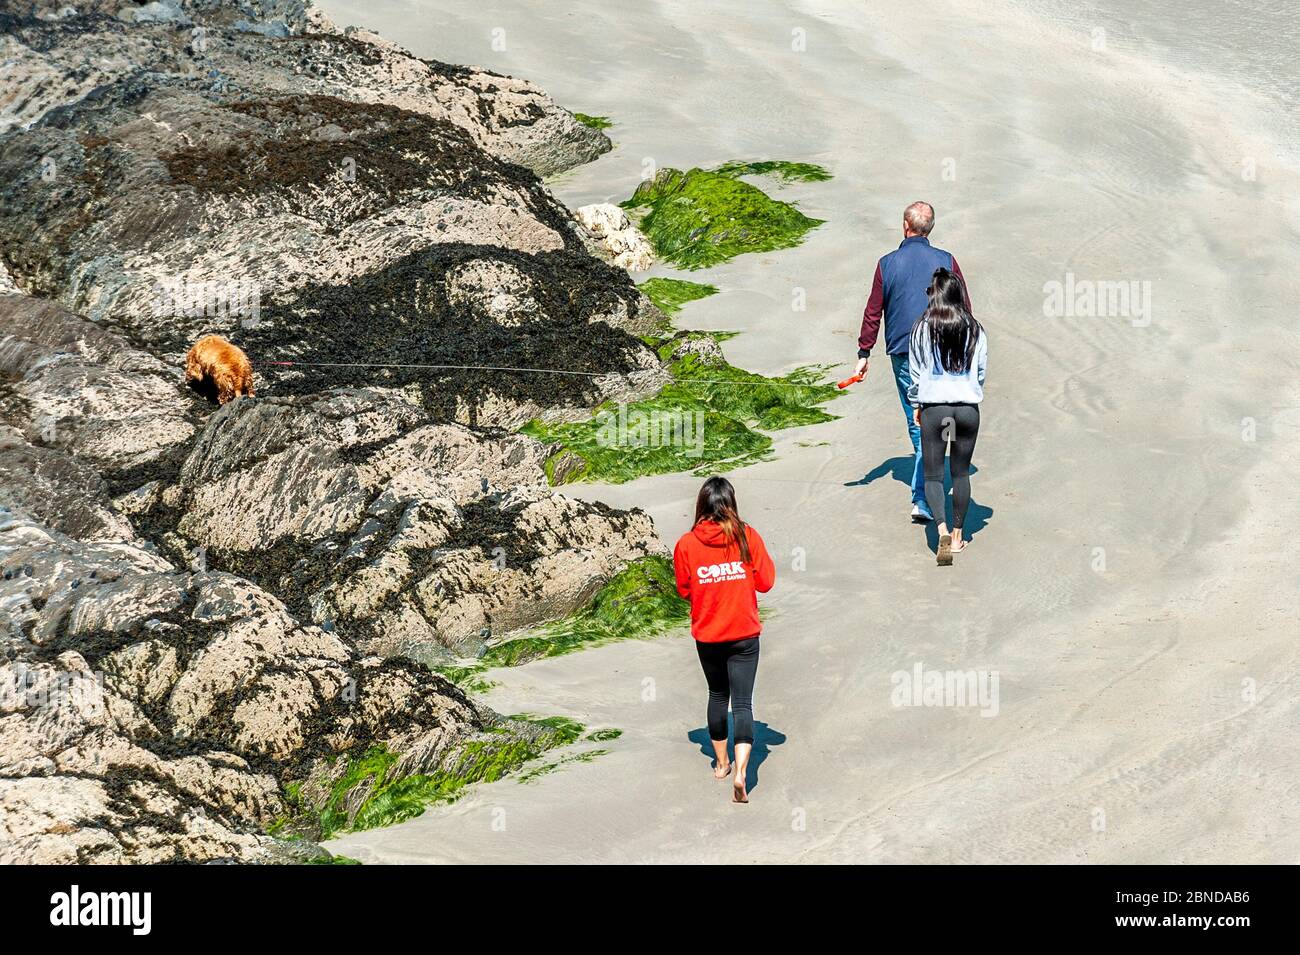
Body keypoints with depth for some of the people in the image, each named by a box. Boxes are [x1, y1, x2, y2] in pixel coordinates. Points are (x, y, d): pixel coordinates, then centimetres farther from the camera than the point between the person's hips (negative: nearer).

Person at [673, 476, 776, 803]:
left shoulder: (686, 543, -8)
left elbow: (684, 590, 2)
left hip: (707, 635, 2)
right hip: (744, 633, -2)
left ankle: (721, 763, 34)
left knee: (717, 694, 22)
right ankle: (740, 772, -18)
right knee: (742, 702, -2)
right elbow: (765, 582, -4)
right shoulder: (747, 536, -10)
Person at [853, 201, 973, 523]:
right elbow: (964, 309, 5)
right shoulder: (946, 261, 0)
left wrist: (864, 354, 9)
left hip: (902, 353, 0)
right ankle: (922, 498, -8)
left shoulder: (888, 264, -1)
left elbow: (873, 312, 2)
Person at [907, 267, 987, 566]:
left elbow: (915, 370, 1)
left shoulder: (922, 328, -5)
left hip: (934, 408, -2)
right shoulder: (975, 330, 0)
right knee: (961, 472, 13)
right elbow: (982, 371, 7)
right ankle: (957, 536, 18)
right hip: (968, 409, 2)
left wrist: (916, 405, 13)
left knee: (933, 474, 3)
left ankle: (942, 530, -18)